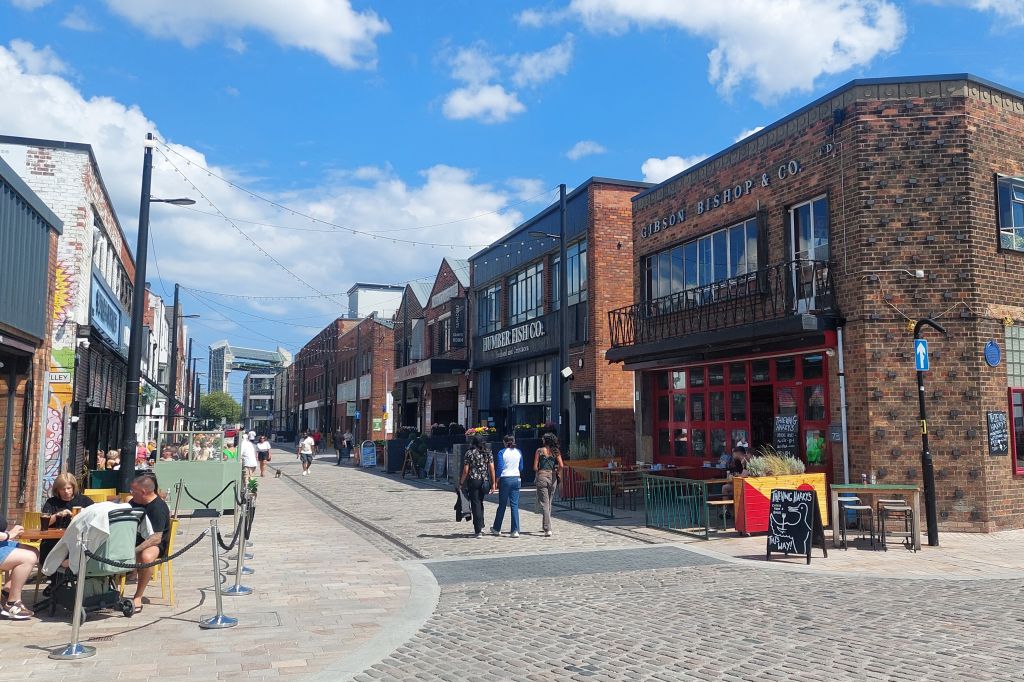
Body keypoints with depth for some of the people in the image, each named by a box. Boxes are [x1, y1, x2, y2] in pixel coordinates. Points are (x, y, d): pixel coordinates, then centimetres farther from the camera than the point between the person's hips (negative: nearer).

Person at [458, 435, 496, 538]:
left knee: (475, 505, 1)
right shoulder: (488, 452, 6)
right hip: (484, 481, 3)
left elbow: (466, 470, -4)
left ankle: (478, 531, -1)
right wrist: (493, 484, 5)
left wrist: (461, 483, 5)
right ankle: (481, 526, 16)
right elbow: (492, 469, 1)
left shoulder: (470, 453, -3)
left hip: (473, 480, -3)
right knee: (480, 503, 21)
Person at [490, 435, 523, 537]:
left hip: (505, 479, -3)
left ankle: (497, 529, 22)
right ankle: (515, 530, -4)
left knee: (502, 505, 8)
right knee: (515, 505, 2)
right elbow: (521, 468, 12)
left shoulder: (502, 452, -5)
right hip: (516, 479, 3)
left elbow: (500, 468, -8)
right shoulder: (519, 452, 6)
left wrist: (497, 481, 0)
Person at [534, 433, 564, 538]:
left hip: (542, 477, -3)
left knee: (544, 504, -3)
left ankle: (547, 529, -13)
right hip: (552, 478, 3)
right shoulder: (556, 451, 3)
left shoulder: (539, 450, -3)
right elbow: (561, 465, -9)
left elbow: (535, 467, -5)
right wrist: (558, 474, 8)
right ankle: (545, 526, 31)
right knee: (549, 503, 19)